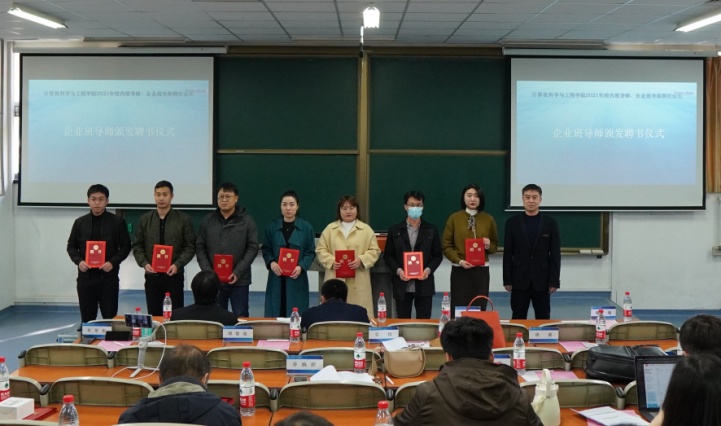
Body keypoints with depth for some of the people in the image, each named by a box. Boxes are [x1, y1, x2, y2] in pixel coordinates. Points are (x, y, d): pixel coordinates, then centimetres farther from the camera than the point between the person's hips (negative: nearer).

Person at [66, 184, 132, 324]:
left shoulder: (117, 221, 1)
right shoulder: (80, 222, 7)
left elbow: (126, 246, 2)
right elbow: (71, 246, 12)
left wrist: (113, 262, -13)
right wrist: (79, 261, -7)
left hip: (108, 276, -2)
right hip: (86, 276, 2)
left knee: (110, 317, 1)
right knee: (87, 318, 7)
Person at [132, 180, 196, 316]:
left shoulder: (184, 219, 0)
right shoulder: (144, 220, 7)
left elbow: (190, 246, -2)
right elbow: (137, 246, 9)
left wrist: (178, 264, -15)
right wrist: (144, 263, -9)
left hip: (174, 275, -2)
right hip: (152, 275, 2)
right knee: (153, 315, 7)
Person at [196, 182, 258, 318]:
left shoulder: (247, 221, 0)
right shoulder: (207, 221, 7)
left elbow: (252, 248, -3)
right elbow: (200, 248, 6)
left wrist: (237, 272, -13)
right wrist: (208, 272, -8)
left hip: (239, 280, -2)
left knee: (241, 317, 4)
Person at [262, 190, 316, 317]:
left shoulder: (306, 227, 2)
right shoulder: (272, 227, 5)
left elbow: (311, 252, 2)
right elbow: (266, 250, 8)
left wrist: (301, 266, -14)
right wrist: (271, 262, -12)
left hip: (297, 278, -1)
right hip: (277, 278, 1)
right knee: (275, 313, 0)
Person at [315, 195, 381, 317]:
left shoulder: (366, 229, 9)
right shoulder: (330, 229, 13)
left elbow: (374, 251, 5)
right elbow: (321, 250, 9)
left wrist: (361, 260, -12)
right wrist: (331, 261, -9)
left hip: (358, 282, -1)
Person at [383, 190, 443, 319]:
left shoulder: (431, 230, 8)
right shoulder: (395, 230, 7)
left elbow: (438, 255, 7)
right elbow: (388, 255, 6)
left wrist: (429, 269, -11)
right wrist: (398, 270, -11)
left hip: (424, 284, 0)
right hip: (402, 285, 0)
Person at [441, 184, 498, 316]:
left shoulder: (488, 219, 5)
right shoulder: (454, 218, 0)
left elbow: (495, 244, 14)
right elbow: (446, 245, 1)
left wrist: (489, 246, -10)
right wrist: (459, 261, -13)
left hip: (481, 270, 1)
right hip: (459, 270, -1)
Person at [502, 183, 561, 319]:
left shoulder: (550, 223, 2)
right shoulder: (512, 222, 2)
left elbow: (555, 254, 1)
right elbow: (508, 254, 2)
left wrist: (554, 281, -4)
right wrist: (507, 280, -2)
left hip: (542, 280, 0)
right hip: (519, 280, 0)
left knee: (543, 319, 5)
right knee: (518, 319, 3)